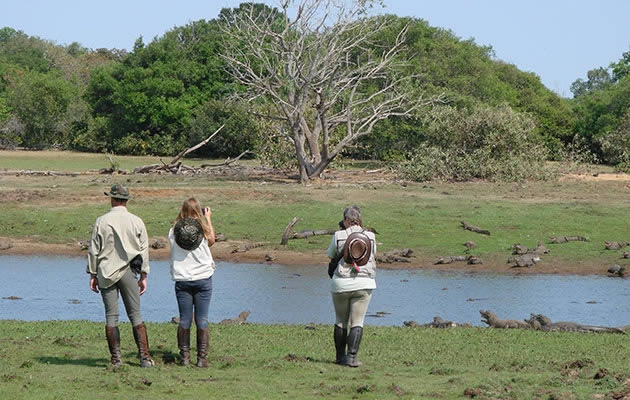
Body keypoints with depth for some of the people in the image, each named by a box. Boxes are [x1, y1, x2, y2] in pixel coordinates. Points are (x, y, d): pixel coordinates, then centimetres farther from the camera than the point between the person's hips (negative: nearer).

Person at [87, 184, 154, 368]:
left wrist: (93, 274, 8)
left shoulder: (102, 221, -4)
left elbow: (94, 250, -1)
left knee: (111, 317, 3)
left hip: (106, 274, -1)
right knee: (135, 315, 4)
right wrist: (143, 276, 11)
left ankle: (116, 358, 2)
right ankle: (144, 357, -3)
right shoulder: (137, 222, 1)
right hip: (128, 273, 1)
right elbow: (144, 250, 4)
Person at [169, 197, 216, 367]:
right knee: (202, 320, 2)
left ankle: (185, 356, 5)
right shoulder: (202, 229, -5)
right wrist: (208, 219, 27)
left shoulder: (174, 231, -3)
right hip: (203, 278, -1)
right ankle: (202, 357, 0)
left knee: (184, 320, 6)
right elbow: (211, 241, 15)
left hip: (182, 280, 1)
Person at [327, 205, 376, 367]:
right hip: (364, 283, 0)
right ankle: (352, 356, -10)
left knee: (340, 321, 14)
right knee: (357, 322, 2)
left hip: (341, 284, 0)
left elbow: (331, 255, 9)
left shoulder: (339, 236, -5)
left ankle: (340, 356, 19)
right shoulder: (370, 237, 0)